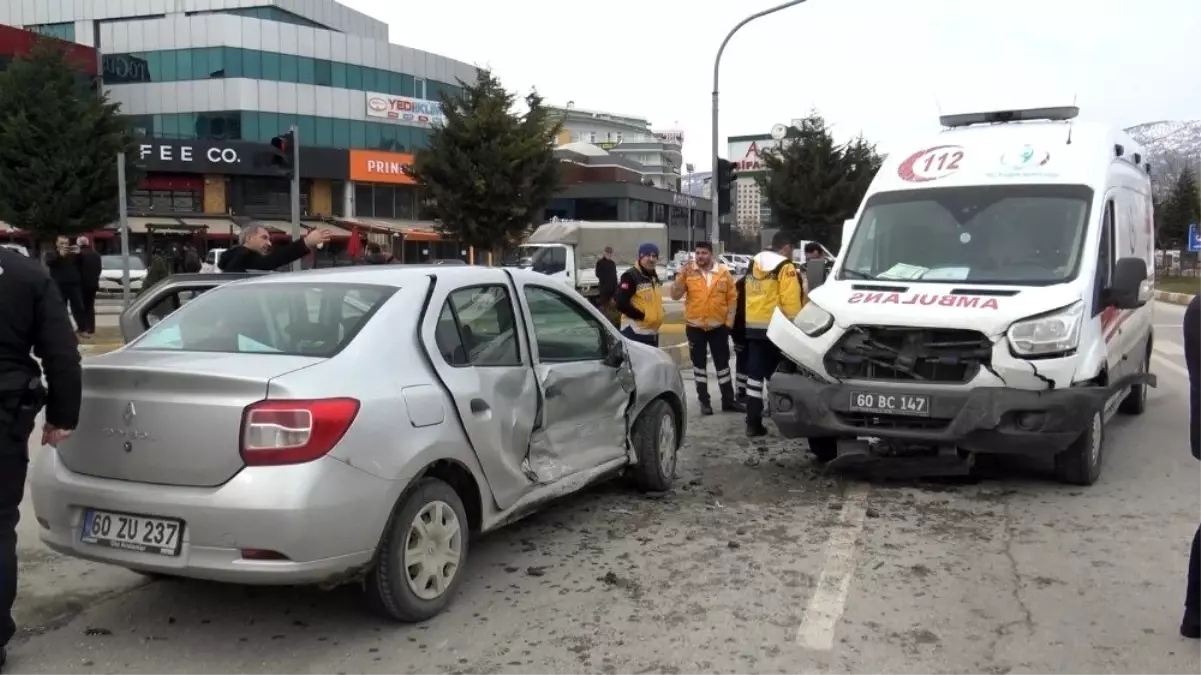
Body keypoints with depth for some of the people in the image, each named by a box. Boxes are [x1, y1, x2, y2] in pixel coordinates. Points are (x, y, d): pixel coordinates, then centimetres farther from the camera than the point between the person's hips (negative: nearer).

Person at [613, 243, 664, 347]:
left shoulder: (654, 277, 16)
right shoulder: (630, 276, -14)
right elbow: (621, 303, -22)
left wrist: (657, 315, 9)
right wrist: (641, 316, -20)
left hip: (652, 332, 10)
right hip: (635, 332, -10)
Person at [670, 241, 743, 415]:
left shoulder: (723, 272, -2)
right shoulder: (687, 272, -4)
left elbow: (732, 297, 2)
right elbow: (675, 295, -11)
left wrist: (729, 321, -2)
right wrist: (682, 274, -21)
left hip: (719, 327, 1)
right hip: (695, 327, 0)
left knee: (723, 364, 9)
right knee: (699, 364, 7)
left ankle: (728, 400, 18)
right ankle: (704, 401, 16)